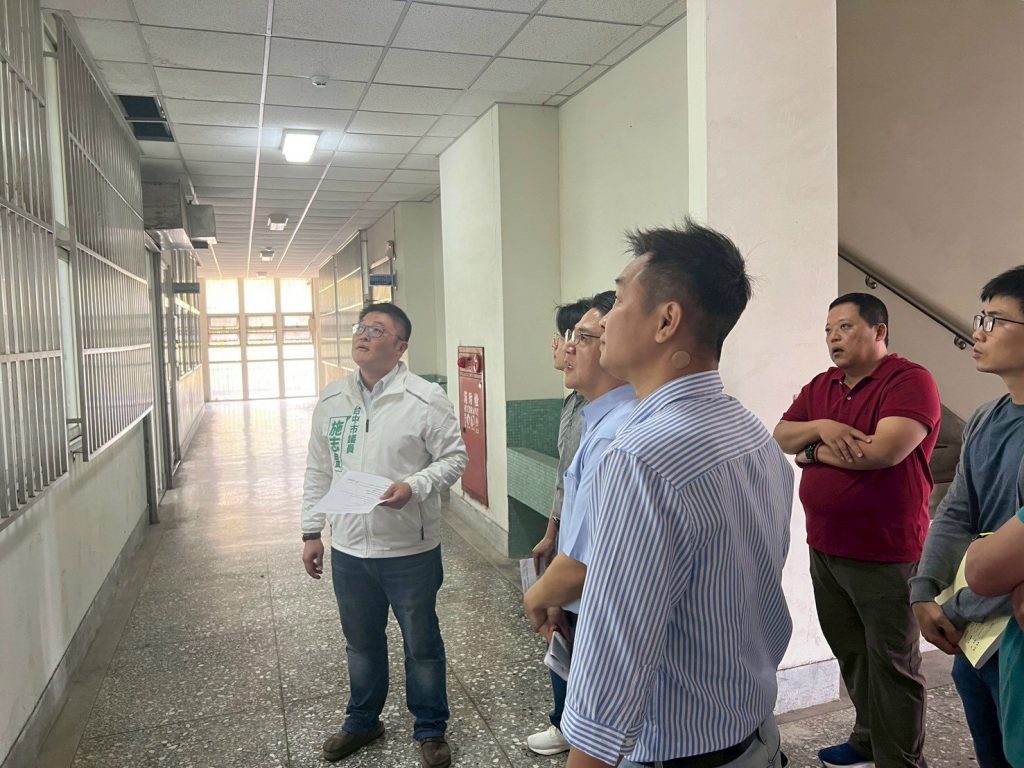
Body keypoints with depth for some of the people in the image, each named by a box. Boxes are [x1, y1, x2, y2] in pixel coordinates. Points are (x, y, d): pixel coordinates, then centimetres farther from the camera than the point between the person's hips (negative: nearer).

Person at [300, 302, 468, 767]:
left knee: (421, 643, 14)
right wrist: (311, 532, 9)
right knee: (361, 642, 23)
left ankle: (430, 729, 36)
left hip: (410, 550, -4)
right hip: (347, 549, 4)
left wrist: (414, 487, -24)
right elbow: (318, 472, 9)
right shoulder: (330, 400, 3)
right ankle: (362, 721, 46)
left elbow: (454, 458, -8)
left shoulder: (426, 399, -12)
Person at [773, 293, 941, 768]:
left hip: (885, 554, -7)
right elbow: (779, 438, 5)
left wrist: (813, 451, -11)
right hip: (824, 547, 7)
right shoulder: (820, 386, 10)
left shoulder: (909, 381, -12)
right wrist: (821, 427, -15)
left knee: (891, 663, 7)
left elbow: (884, 450, -26)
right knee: (850, 652, 20)